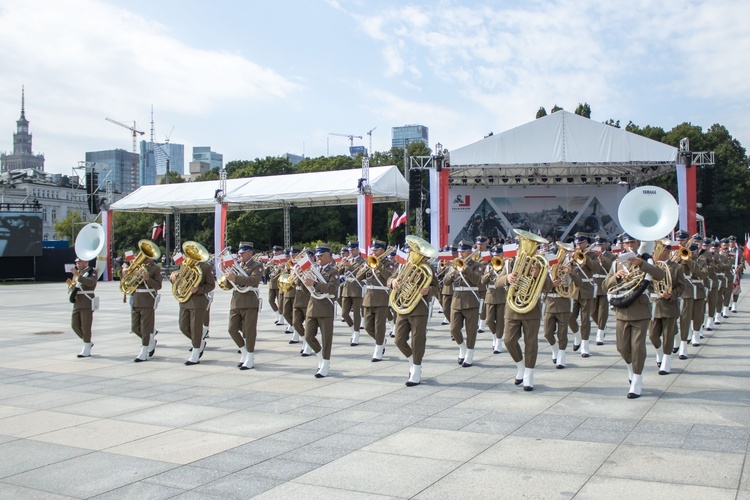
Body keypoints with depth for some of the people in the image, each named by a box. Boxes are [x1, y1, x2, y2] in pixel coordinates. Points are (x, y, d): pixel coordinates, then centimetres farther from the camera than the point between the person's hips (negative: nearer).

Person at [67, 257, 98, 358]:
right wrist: (71, 283, 1)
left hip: (87, 303, -8)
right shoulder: (77, 272, 17)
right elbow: (75, 288, 22)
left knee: (86, 327, -5)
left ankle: (87, 351, 2)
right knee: (75, 325, 6)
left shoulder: (92, 272, -5)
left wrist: (77, 275, -27)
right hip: (77, 303, 8)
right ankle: (88, 342, 24)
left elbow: (90, 282, -25)